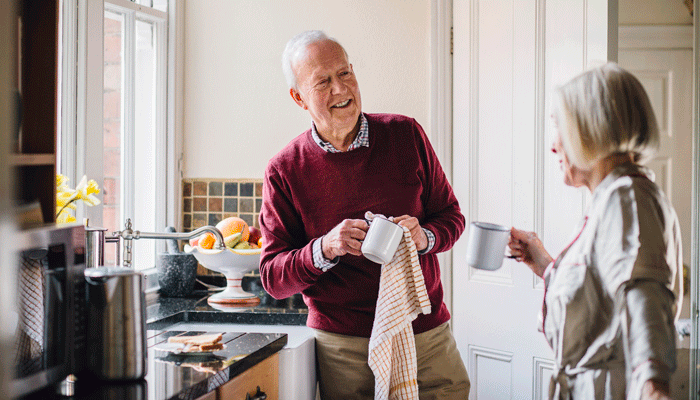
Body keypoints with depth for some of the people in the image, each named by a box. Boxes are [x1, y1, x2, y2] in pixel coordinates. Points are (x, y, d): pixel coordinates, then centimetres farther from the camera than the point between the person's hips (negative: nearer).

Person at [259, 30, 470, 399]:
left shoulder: (405, 135, 1)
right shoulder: (284, 172, -4)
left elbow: (450, 216, 9)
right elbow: (272, 278, -2)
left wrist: (424, 237, -14)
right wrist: (324, 249, -21)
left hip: (427, 332, 2)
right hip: (344, 347, -2)